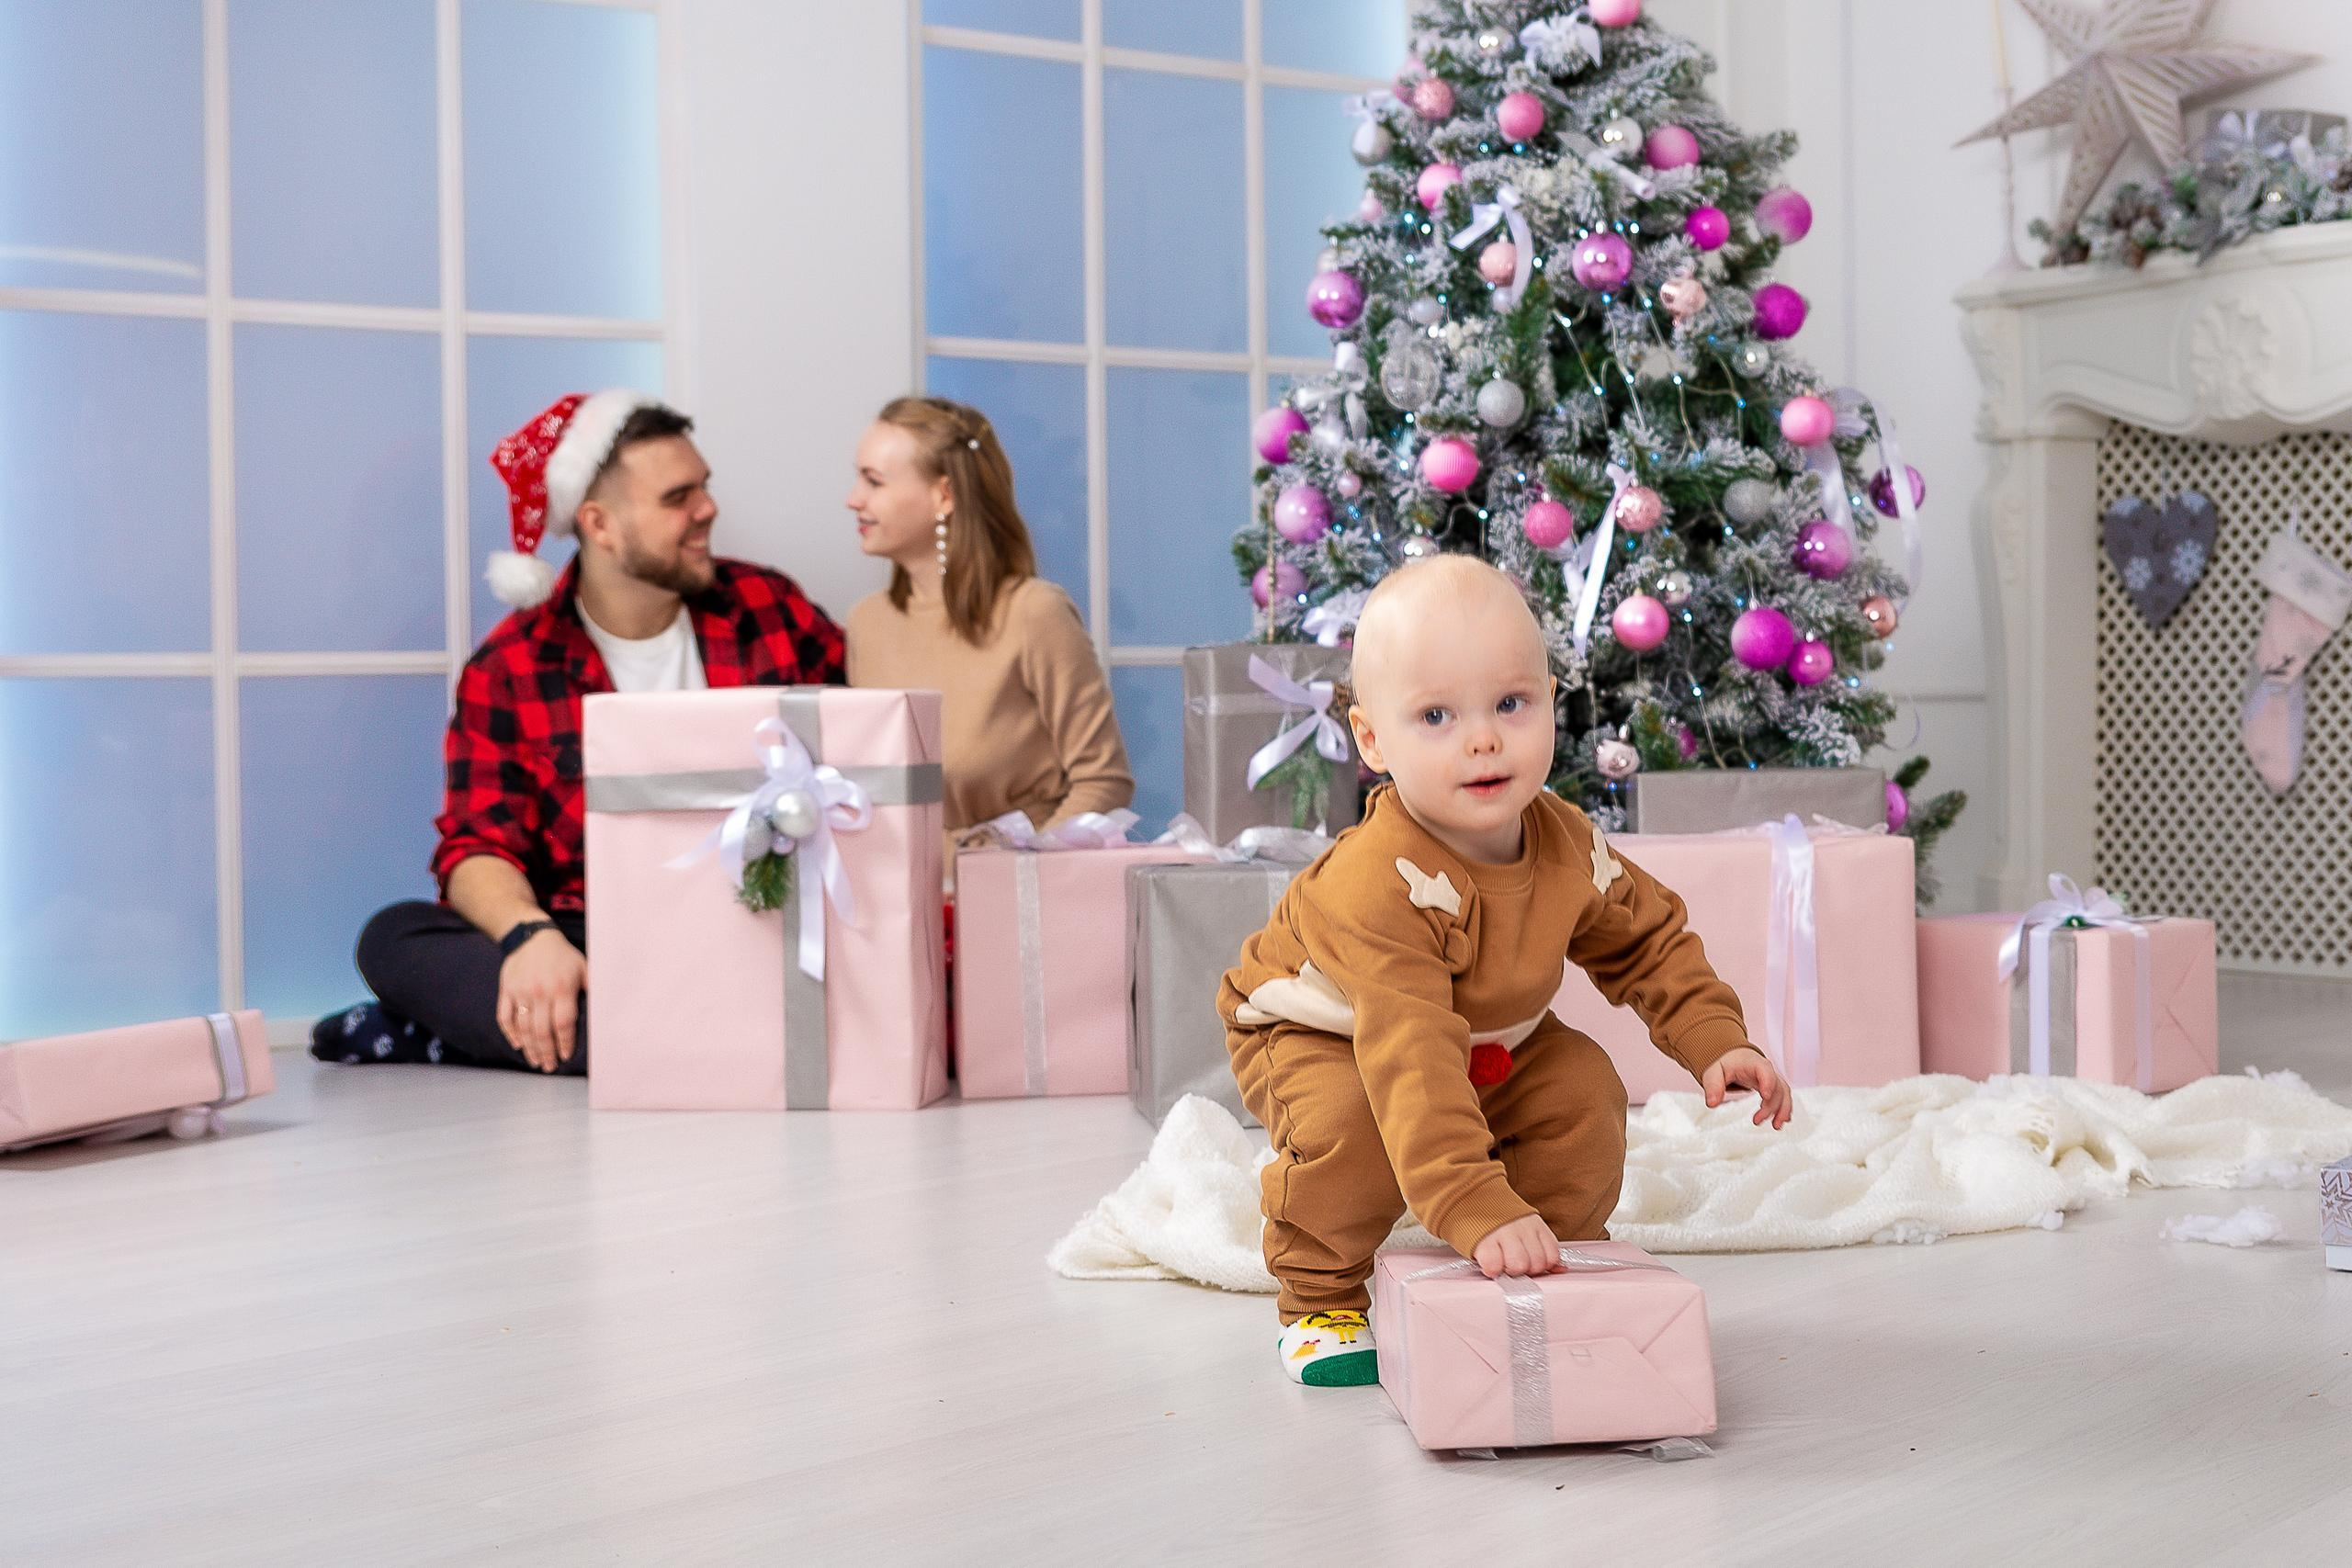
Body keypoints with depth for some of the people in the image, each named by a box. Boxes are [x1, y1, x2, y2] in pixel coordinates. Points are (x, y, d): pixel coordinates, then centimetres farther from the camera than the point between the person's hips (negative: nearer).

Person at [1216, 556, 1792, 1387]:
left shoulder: (1570, 845, -20)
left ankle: (1563, 1261, 13)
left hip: (1493, 1043, 6)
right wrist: (1480, 1212, -58)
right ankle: (1320, 1300, -8)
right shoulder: (1379, 884, -44)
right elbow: (1411, 1061, -51)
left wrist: (1716, 1039, -12)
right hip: (1316, 1033, -6)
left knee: (1585, 1091, -11)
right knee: (1350, 1123, -33)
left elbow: (1646, 940, 2)